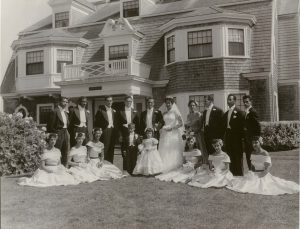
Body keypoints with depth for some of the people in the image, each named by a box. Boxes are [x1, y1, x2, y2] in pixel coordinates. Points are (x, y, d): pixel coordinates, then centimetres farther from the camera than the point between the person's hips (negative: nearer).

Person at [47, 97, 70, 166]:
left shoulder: (66, 113, 16)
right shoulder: (55, 111, -9)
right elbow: (50, 125, -11)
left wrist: (67, 132, 12)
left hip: (65, 133, 8)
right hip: (58, 133, -8)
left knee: (65, 152, 11)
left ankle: (64, 166, 19)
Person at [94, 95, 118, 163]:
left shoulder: (114, 111, 16)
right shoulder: (101, 111, -1)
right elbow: (97, 123, -5)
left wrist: (116, 132, 8)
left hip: (113, 132, 5)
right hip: (105, 132, -5)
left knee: (111, 150, 8)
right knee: (104, 150, -7)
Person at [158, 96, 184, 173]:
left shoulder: (175, 112, -2)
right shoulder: (164, 113, 13)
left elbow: (181, 123, -6)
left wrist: (172, 128, -14)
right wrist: (162, 127, -1)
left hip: (174, 134, -5)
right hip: (165, 134, 5)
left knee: (173, 151, -3)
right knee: (164, 152, 0)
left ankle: (174, 168, 3)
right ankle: (164, 168, 3)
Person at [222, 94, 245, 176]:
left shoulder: (239, 112, -5)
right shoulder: (226, 113, 15)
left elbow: (241, 126, -9)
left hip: (236, 138, -6)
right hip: (228, 138, 6)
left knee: (238, 158, -1)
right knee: (230, 158, 10)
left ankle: (239, 175, 6)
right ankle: (231, 174, 17)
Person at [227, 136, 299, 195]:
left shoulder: (265, 154, -12)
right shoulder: (253, 153, 9)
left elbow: (268, 168, -15)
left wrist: (259, 176, -23)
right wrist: (252, 173, 0)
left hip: (263, 175, -6)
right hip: (254, 174, 7)